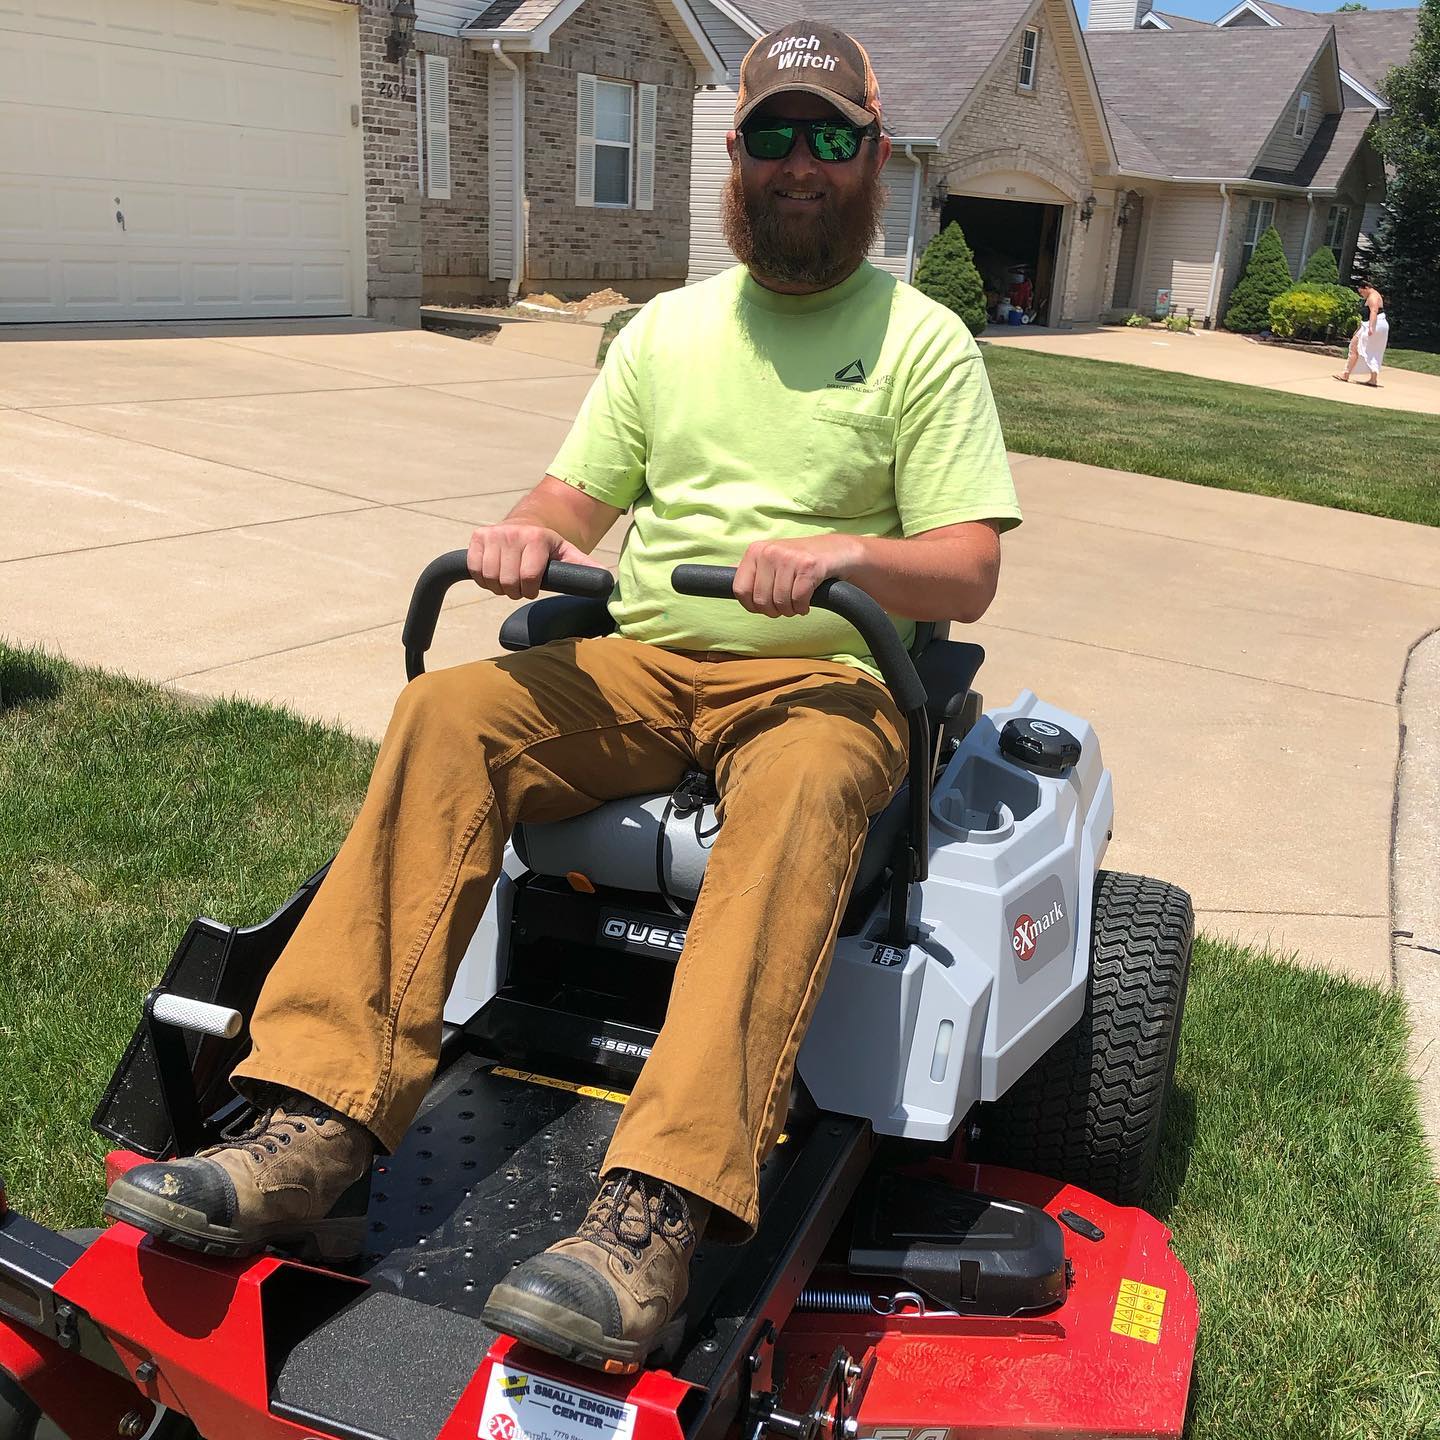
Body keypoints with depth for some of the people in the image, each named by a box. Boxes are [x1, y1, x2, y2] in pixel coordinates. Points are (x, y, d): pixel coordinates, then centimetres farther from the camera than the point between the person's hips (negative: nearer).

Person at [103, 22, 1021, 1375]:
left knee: (799, 792, -39)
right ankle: (316, 1129, -30)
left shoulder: (923, 341, 6)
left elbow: (968, 572, -2)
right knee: (447, 709, -24)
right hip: (640, 663, 4)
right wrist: (523, 536, -9)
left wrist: (840, 553, -23)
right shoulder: (668, 326, 19)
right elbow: (575, 495, 15)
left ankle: (653, 1218, -46)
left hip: (824, 678, -3)